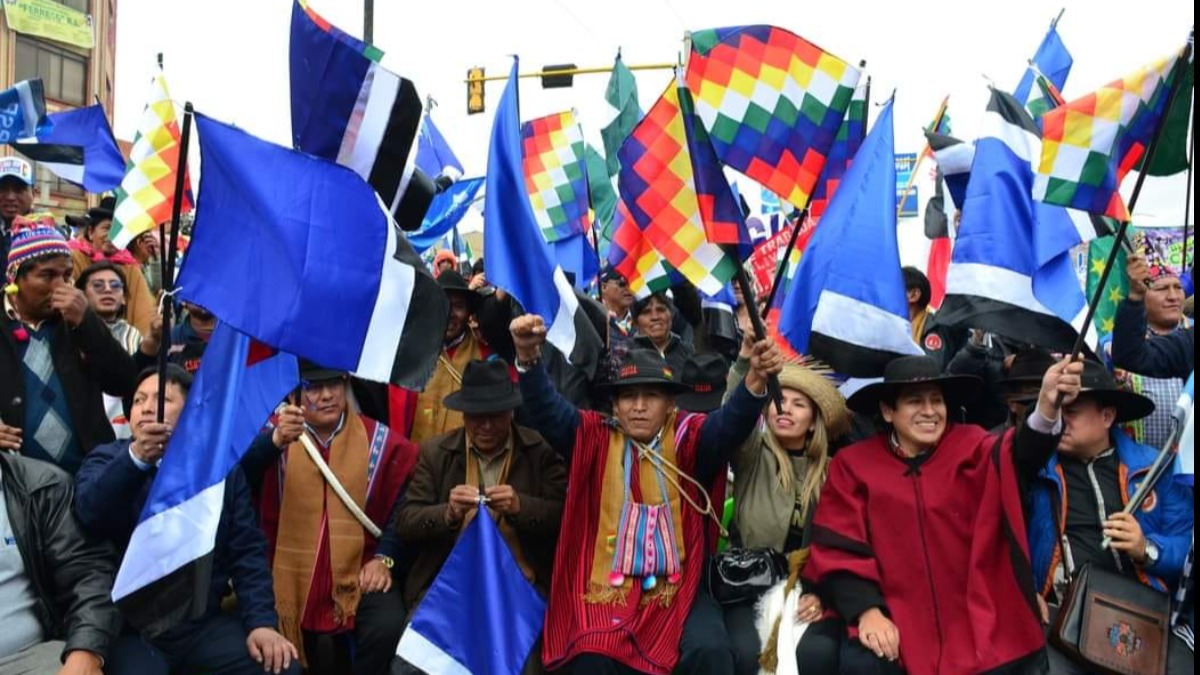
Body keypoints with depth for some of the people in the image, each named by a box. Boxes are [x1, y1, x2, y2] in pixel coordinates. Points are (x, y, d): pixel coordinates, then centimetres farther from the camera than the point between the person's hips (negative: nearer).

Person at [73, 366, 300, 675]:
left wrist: (261, 622, -8)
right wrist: (136, 457, -31)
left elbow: (248, 551, 3)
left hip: (205, 624, 2)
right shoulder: (107, 459, 6)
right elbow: (90, 515, -16)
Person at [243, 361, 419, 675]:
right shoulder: (277, 436, 1)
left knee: (388, 626, -22)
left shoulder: (378, 440, 3)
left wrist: (384, 557, -5)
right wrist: (275, 441, -38)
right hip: (291, 574, 0)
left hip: (357, 573, 0)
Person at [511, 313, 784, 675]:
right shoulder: (595, 438, 4)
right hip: (606, 588, 0)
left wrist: (756, 379, -36)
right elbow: (547, 411, -7)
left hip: (679, 590, 0)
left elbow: (730, 423, -15)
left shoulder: (688, 438, 2)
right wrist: (528, 357, -26)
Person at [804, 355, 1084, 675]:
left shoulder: (970, 447, 4)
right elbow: (838, 549, -1)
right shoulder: (854, 465, 2)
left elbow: (1018, 455, -18)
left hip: (980, 627, 2)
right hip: (900, 627, -1)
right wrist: (867, 611, -16)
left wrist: (1047, 407, -38)